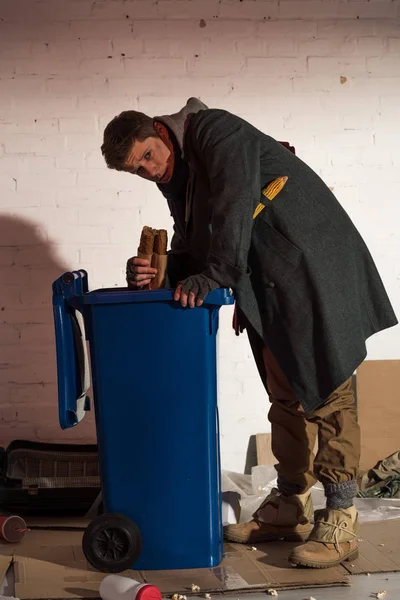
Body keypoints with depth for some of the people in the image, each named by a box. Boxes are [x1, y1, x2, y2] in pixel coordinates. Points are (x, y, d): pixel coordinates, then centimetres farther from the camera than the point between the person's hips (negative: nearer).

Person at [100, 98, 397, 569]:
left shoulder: (215, 132, -12)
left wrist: (212, 276, -25)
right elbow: (191, 253, 13)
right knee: (284, 392, 14)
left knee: (325, 387, -7)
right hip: (268, 285, 10)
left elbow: (236, 204, -25)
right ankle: (290, 507, 24)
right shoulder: (178, 181, 14)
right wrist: (157, 273, -7)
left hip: (314, 271, -10)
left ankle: (340, 521, -3)